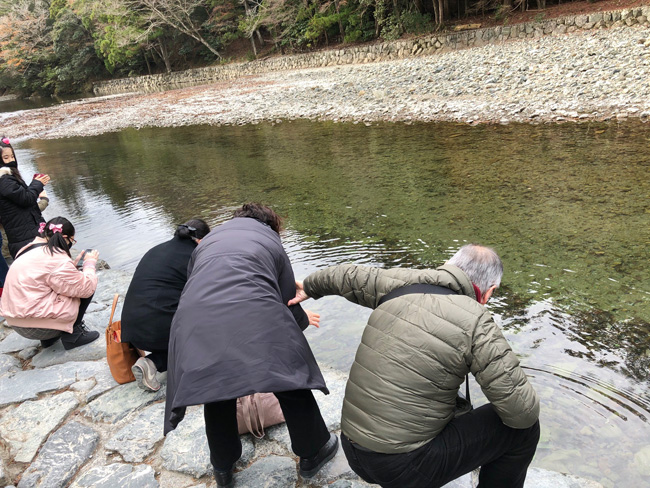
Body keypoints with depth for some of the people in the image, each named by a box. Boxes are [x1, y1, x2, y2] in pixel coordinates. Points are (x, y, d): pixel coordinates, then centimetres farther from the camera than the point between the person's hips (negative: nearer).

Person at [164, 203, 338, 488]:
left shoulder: (206, 242, 33)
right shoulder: (271, 242, 25)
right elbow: (288, 301, 23)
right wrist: (303, 320, 46)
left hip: (194, 321, 4)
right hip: (256, 316, -3)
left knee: (216, 390, 25)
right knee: (292, 380, 18)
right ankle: (313, 454, 36)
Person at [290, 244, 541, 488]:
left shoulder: (400, 283, -1)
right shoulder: (476, 323, -17)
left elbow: (346, 276, 16)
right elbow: (523, 411, -14)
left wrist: (309, 287, 36)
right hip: (404, 465, -7)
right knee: (524, 426, 6)